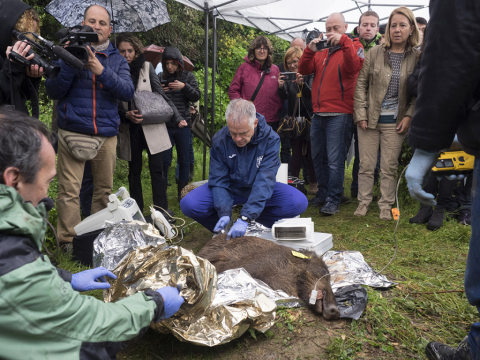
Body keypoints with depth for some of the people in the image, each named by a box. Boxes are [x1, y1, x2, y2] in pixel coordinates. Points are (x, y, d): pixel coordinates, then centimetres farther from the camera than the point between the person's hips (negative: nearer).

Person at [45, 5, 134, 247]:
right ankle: (68, 241, 4)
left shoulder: (117, 59, 11)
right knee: (69, 191, -6)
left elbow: (128, 92, -5)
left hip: (107, 134, 2)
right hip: (73, 131, -2)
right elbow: (53, 91, 0)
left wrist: (101, 70, -18)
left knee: (104, 189, 8)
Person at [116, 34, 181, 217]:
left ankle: (162, 211, 4)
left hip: (152, 126, -1)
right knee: (134, 172, 10)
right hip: (129, 130, 1)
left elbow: (160, 94, 4)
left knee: (157, 170, -4)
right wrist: (126, 115, -16)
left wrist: (177, 117, -5)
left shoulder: (146, 66, 3)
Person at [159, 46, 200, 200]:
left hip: (183, 125, 1)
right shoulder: (160, 77, 4)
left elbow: (197, 96, -2)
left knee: (184, 160, 8)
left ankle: (182, 192, 20)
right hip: (165, 125, -1)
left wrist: (184, 87, -17)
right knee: (165, 160, 1)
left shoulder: (188, 76, 5)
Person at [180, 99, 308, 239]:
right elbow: (219, 180, -16)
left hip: (259, 190, 0)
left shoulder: (270, 139, -22)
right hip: (230, 188, 1)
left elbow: (264, 181, -30)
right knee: (189, 204, -25)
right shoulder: (219, 140, -17)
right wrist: (224, 213, -33)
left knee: (299, 202, -26)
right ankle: (222, 231, 2)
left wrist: (245, 218, -39)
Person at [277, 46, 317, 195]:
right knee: (296, 153, 2)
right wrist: (281, 87, -28)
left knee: (311, 153, 4)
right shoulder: (288, 77, 5)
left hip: (309, 119, -2)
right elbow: (284, 97, -6)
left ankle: (313, 182, 16)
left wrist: (302, 84, -39)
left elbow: (311, 94, -19)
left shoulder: (309, 75, -4)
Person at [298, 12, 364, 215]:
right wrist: (310, 50, -7)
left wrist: (344, 41, -22)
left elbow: (354, 65, -18)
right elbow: (304, 70, 8)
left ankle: (333, 200, 0)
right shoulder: (321, 53, 19)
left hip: (339, 115, -6)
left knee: (335, 160, -8)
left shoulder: (352, 47, 3)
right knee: (317, 157, 13)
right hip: (318, 114, 7)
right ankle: (322, 194, 26)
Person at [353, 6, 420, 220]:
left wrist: (409, 116, -5)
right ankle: (364, 202, 20)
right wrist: (361, 113, -5)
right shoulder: (375, 53, 1)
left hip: (395, 121, 0)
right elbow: (361, 84, 2)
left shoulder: (417, 57, 2)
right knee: (366, 165, 5)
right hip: (369, 119, 0)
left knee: (389, 167, 5)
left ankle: (386, 206, 18)